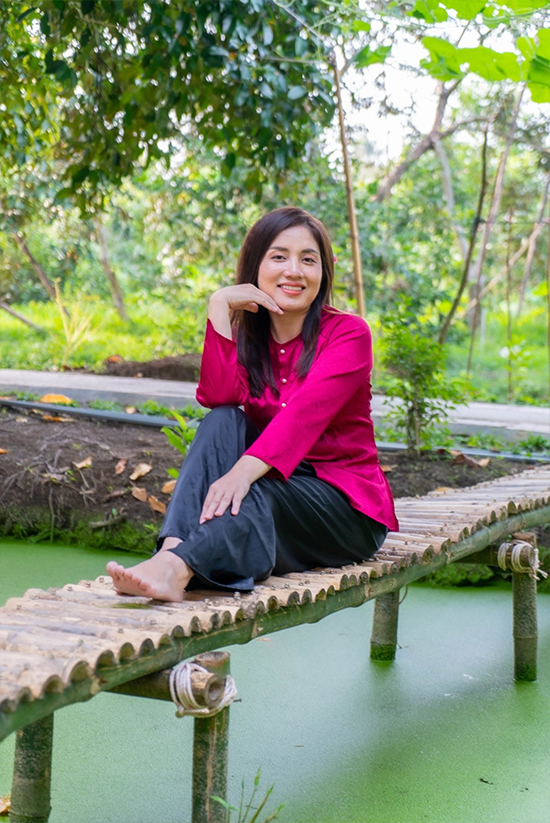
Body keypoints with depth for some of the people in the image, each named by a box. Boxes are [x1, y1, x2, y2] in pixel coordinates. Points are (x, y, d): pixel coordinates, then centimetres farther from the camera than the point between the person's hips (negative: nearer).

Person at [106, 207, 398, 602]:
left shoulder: (348, 333, -7)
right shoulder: (247, 334, 7)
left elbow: (305, 412, -26)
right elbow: (220, 397, -15)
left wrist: (244, 470, -41)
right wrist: (219, 307, -17)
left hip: (348, 508, -4)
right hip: (273, 482, 4)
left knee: (255, 494, -34)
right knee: (223, 421, -23)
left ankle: (176, 567, -57)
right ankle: (175, 546, -42)